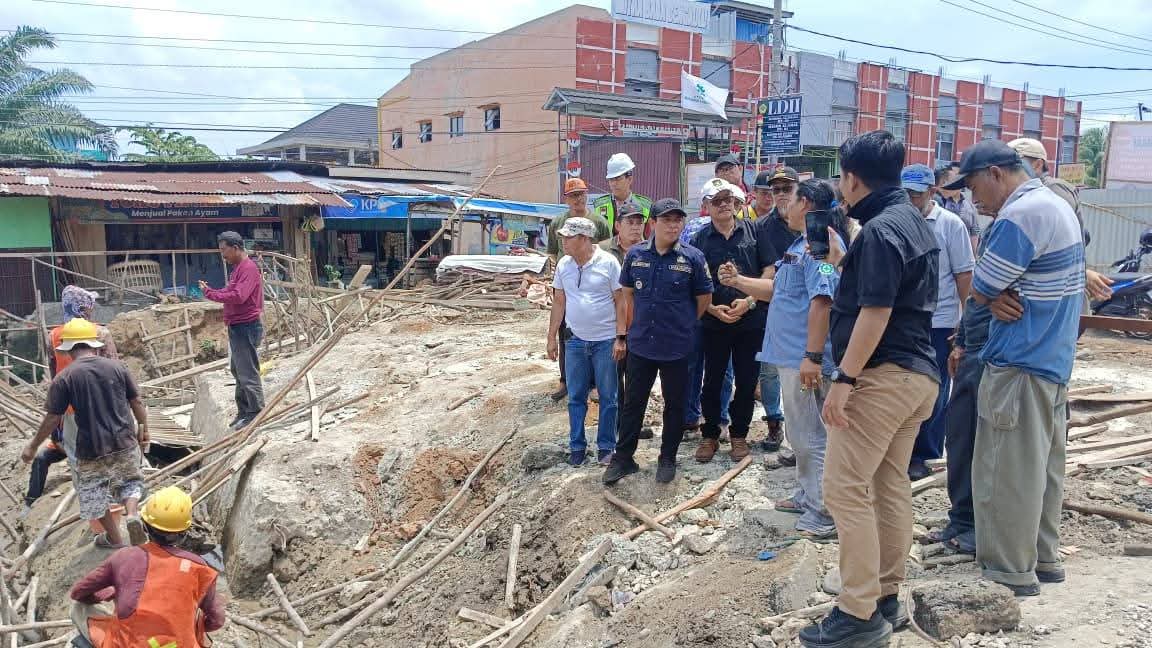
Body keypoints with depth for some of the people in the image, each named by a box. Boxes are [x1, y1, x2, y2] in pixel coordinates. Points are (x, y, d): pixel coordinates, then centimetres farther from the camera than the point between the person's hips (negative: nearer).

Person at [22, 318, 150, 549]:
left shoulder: (63, 378, -8)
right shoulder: (117, 367, -2)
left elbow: (52, 419, -5)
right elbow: (136, 403, 3)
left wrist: (33, 445, 9)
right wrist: (144, 430, 17)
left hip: (91, 449, -2)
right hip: (124, 443, 2)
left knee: (94, 496, 19)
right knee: (130, 481, 24)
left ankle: (114, 538, 31)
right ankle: (132, 514, -2)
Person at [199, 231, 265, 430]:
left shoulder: (248, 268, -17)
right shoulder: (238, 268, 16)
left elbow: (238, 296, -26)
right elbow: (231, 292, 16)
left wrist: (210, 293, -19)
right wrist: (211, 291, 0)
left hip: (246, 327, -11)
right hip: (237, 327, 11)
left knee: (247, 372, -6)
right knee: (238, 371, 17)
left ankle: (256, 413, 1)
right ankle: (243, 411, 26)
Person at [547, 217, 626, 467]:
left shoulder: (608, 262, -10)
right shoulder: (563, 265, 3)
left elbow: (620, 302, -7)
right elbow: (559, 302, 10)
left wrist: (620, 338, -11)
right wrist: (552, 337, 9)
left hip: (605, 341, -3)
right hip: (576, 342, 4)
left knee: (608, 397, 7)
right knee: (576, 397, 10)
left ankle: (606, 446, 19)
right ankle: (577, 446, 22)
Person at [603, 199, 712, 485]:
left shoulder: (693, 257, -9)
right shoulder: (635, 254, -1)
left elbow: (704, 299, 1)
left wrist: (682, 325, 8)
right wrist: (638, 325, 11)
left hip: (677, 348, -2)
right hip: (640, 344, 2)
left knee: (674, 405, 12)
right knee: (633, 403, 11)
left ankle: (667, 459, 28)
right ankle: (623, 457, 23)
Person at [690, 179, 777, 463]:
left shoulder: (753, 231, 2)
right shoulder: (699, 239, 1)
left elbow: (770, 270, -1)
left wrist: (749, 301, -12)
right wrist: (713, 308, -13)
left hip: (751, 320, 0)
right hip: (713, 321, 0)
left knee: (747, 381, 8)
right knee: (712, 381, 8)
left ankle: (739, 434, 25)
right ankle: (710, 435, 22)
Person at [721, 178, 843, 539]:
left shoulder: (821, 243, -17)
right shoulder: (802, 244, 18)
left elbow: (822, 301, -26)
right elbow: (776, 289, 28)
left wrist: (812, 356, -30)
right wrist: (737, 282, 19)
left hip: (804, 359, -11)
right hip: (791, 356, 11)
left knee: (811, 437, -4)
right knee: (801, 434, 20)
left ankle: (823, 516, 4)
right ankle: (806, 497, 33)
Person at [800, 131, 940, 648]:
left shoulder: (879, 230, -15)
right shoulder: (916, 222, 16)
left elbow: (874, 312, -22)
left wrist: (844, 378, -22)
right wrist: (841, 256, 28)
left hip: (882, 375, -10)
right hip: (918, 373, 11)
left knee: (846, 488, -7)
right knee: (891, 485, 14)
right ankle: (887, 598, 23)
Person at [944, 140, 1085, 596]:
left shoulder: (1019, 216, -19)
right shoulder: (1059, 206, 14)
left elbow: (979, 291, -17)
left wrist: (994, 297, 4)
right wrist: (1000, 296, -5)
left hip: (1020, 365, -10)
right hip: (1055, 359, 10)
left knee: (1007, 471, -1)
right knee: (1043, 465, 17)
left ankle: (1011, 571, 8)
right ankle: (1043, 558, 27)